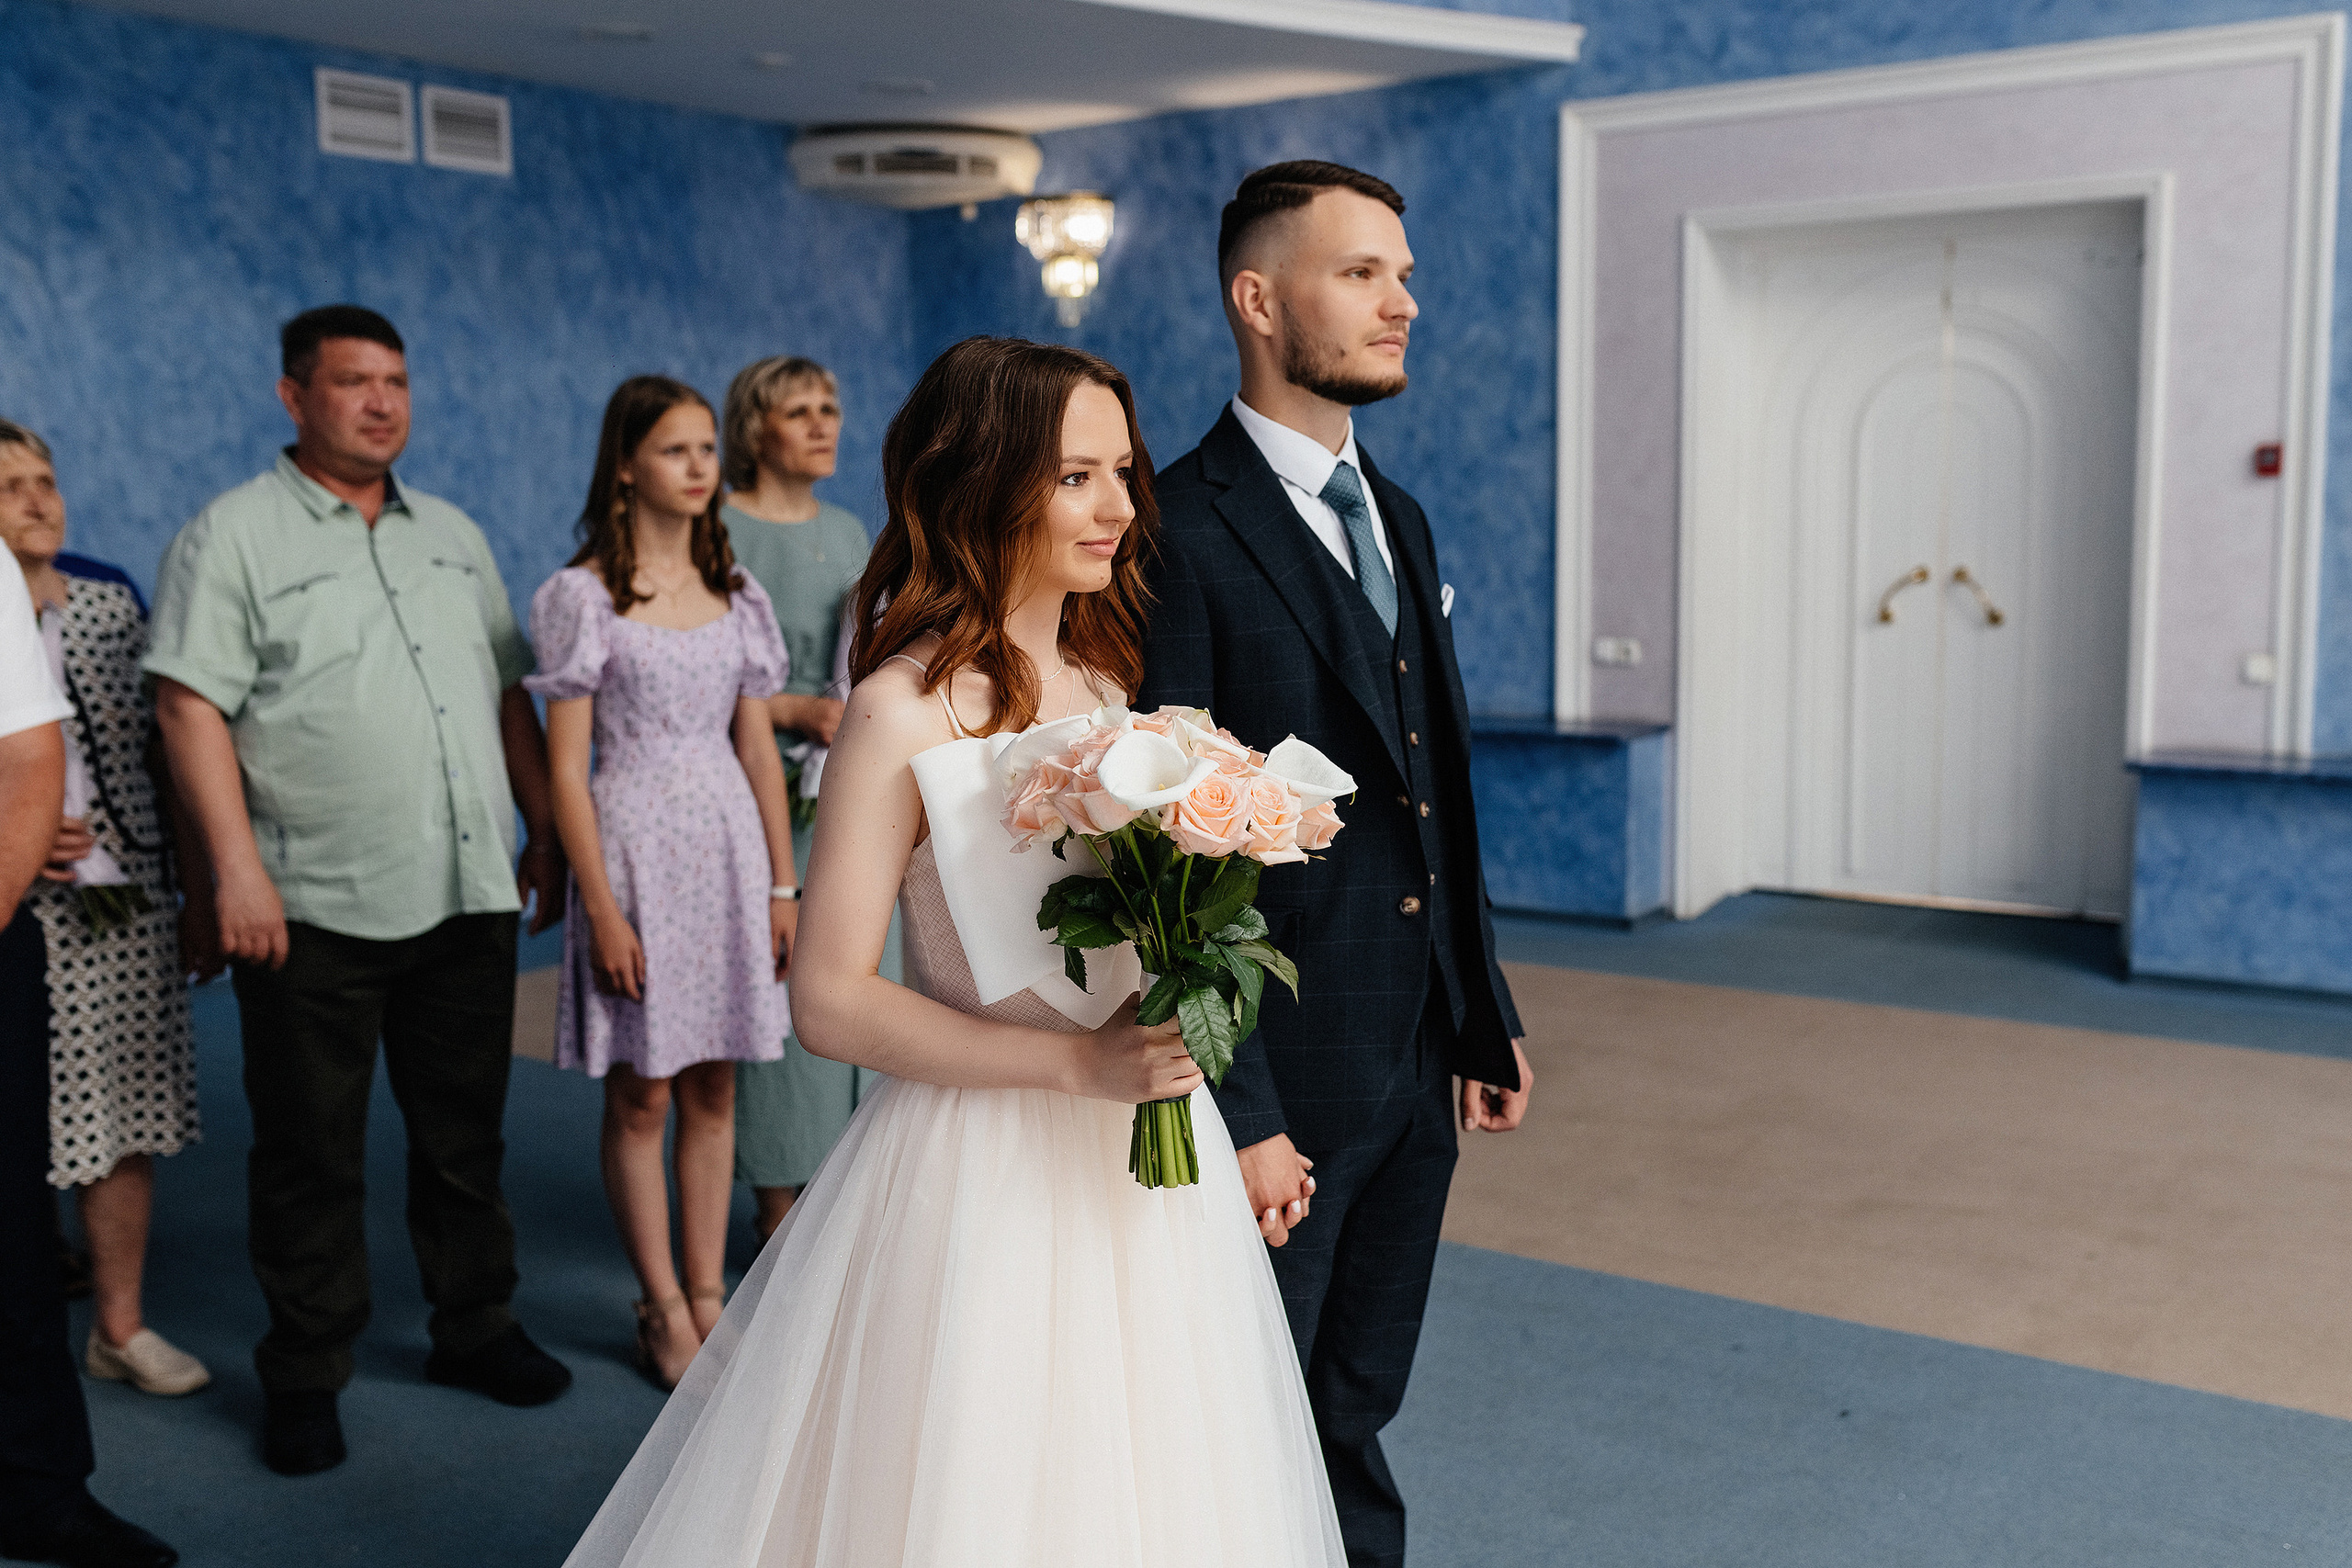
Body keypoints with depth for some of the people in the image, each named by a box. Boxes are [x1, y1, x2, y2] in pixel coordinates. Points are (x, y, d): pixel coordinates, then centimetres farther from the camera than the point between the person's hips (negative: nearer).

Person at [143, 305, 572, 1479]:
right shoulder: (232, 536, -2)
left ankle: (475, 1328, 30)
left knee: (465, 1133, 14)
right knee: (311, 1156, 6)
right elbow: (190, 710, -10)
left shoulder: (452, 535, 16)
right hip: (315, 907, -5)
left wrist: (544, 832, 13)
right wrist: (238, 872, -17)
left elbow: (506, 693, 18)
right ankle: (304, 1378, 20)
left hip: (468, 896, 5)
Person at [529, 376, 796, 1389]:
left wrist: (783, 884, 6)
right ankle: (663, 1311, 16)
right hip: (635, 843, -4)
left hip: (729, 844, 4)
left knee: (714, 1090, 10)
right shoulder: (584, 594, -5)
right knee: (641, 1096, 3)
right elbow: (566, 765, -7)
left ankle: (707, 1295, 21)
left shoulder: (734, 591, 9)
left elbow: (759, 748, 10)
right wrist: (599, 906, -12)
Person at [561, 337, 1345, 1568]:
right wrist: (1080, 1061, -20)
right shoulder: (905, 714, -15)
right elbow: (829, 1002, -16)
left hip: (1147, 1168, 6)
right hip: (981, 1175, -6)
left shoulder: (1118, 675, 4)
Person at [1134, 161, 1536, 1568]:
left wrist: (1486, 1022, 14)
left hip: (1416, 1075, 8)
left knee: (1357, 1417, 21)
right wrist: (1235, 1115, -19)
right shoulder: (1184, 532, -15)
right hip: (1280, 1080, -7)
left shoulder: (1397, 518, 12)